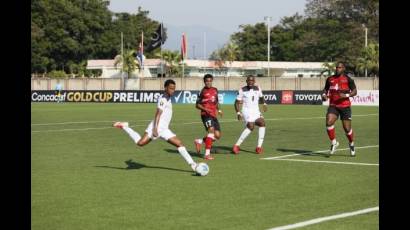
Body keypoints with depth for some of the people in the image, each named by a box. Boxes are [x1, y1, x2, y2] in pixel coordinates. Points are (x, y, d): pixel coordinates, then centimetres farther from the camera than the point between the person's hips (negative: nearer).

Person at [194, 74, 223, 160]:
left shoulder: (215, 90, 13)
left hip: (214, 115, 7)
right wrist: (205, 109, -16)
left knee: (217, 135, 1)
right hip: (206, 114, -7)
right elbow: (197, 105, 1)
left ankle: (199, 141, 23)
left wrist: (218, 110, 8)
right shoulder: (203, 92, -3)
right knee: (211, 130, -26)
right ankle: (207, 154, -24)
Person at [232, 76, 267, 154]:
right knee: (251, 126, -27)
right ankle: (237, 146, -20)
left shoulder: (257, 89, 9)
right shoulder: (242, 90, -2)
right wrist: (238, 113, -13)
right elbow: (237, 102, 1)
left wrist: (264, 104, 3)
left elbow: (261, 97, 25)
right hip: (247, 111, -5)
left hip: (256, 112, 5)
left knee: (262, 123, -21)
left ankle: (259, 147, -18)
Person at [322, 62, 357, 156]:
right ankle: (334, 143, -4)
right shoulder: (330, 79, 9)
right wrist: (324, 95, 0)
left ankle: (351, 144, 30)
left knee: (347, 128, 1)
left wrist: (346, 95, -21)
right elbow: (326, 89, 22)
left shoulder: (348, 79, -2)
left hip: (345, 106, -2)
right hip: (333, 106, 2)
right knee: (329, 123, -22)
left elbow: (354, 91, -3)